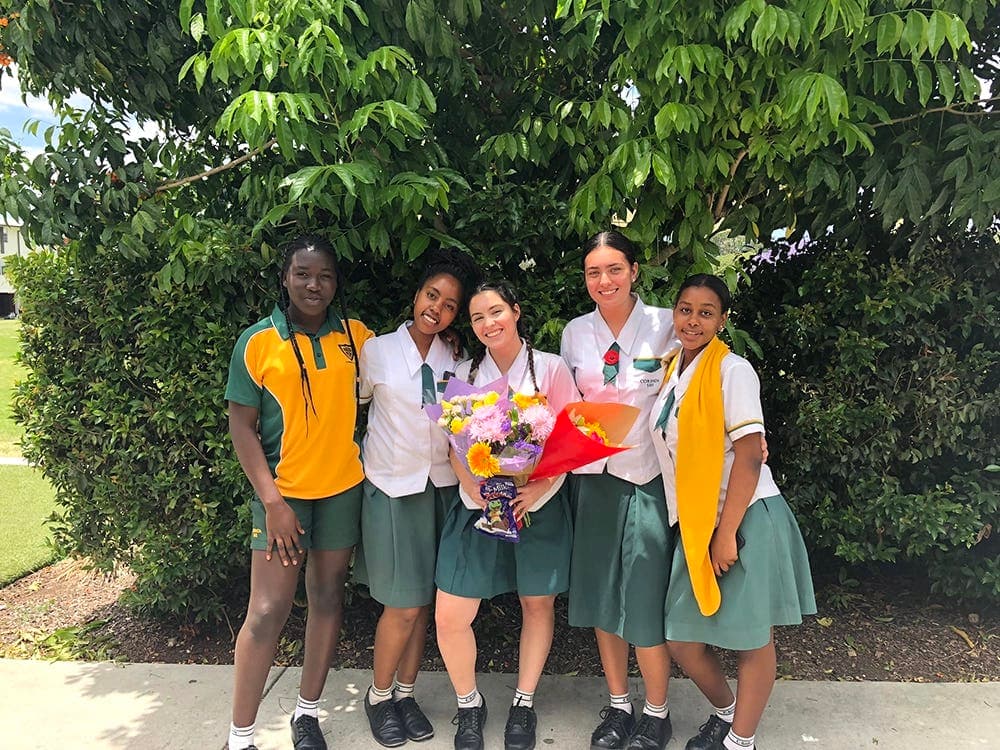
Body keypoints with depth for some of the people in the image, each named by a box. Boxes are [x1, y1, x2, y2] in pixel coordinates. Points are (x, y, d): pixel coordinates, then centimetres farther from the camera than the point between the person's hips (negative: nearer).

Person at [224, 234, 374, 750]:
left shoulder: (356, 336, 1)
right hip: (282, 491, -3)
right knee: (268, 611, -3)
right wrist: (272, 501, -13)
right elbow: (241, 427, -7)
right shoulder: (257, 342, -8)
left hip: (343, 487, 3)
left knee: (327, 597, 12)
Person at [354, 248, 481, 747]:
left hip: (441, 487, 3)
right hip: (392, 487, -3)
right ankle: (379, 696, 23)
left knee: (423, 602, 9)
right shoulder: (378, 351, -5)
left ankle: (406, 693, 29)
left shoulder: (455, 361, 4)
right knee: (404, 606, -2)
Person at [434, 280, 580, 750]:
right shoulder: (465, 375, 6)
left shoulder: (550, 368, -2)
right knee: (450, 617, -3)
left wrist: (539, 487, -20)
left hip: (539, 505, -1)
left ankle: (524, 704, 33)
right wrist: (474, 488, -14)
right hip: (478, 507, 2)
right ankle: (469, 705, 23)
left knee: (537, 605, 11)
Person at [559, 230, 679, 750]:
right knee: (600, 596, 12)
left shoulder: (665, 326, -6)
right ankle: (617, 705, 30)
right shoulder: (575, 332, 4)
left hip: (648, 477, -4)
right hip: (592, 476, 4)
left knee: (645, 602, 1)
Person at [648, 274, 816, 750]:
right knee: (682, 639, 11)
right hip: (695, 526, 7)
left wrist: (727, 533, -18)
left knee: (751, 639, 8)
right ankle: (725, 712, 37)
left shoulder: (732, 370, -10)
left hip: (745, 521, -7)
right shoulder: (673, 372, 11)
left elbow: (749, 456, -15)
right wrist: (702, 530, 10)